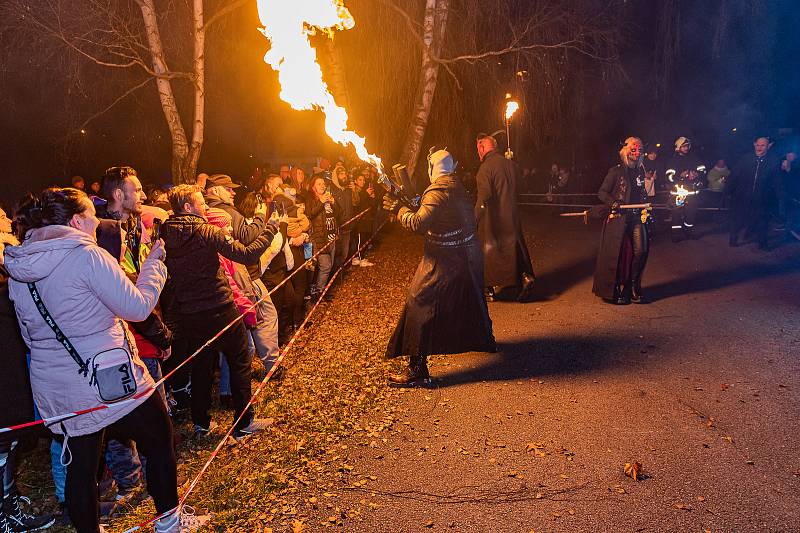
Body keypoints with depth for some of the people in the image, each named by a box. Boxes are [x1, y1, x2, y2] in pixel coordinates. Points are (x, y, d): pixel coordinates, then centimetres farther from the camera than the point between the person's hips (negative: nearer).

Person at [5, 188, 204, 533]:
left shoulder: (17, 269, 6)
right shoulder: (87, 255, -18)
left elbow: (29, 335, 15)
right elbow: (138, 307, -14)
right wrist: (154, 261, -3)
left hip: (53, 387, 7)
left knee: (79, 466, 17)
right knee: (159, 442, 14)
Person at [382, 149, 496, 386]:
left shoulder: (437, 193, -18)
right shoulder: (459, 188, 8)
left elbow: (418, 224, -28)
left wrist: (398, 209, -14)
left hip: (444, 261, -9)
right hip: (469, 255, 9)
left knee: (421, 306, -7)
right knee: (471, 299, 29)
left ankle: (417, 370, -10)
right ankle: (485, 340, 52)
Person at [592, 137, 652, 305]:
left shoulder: (640, 172, 16)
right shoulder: (616, 171, 0)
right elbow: (602, 192, -2)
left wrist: (647, 208, 12)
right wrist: (612, 202, -18)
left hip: (637, 217, 5)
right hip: (618, 218, -5)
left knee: (641, 250, -5)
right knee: (617, 253, -4)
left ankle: (633, 287, 11)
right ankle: (615, 291, 7)